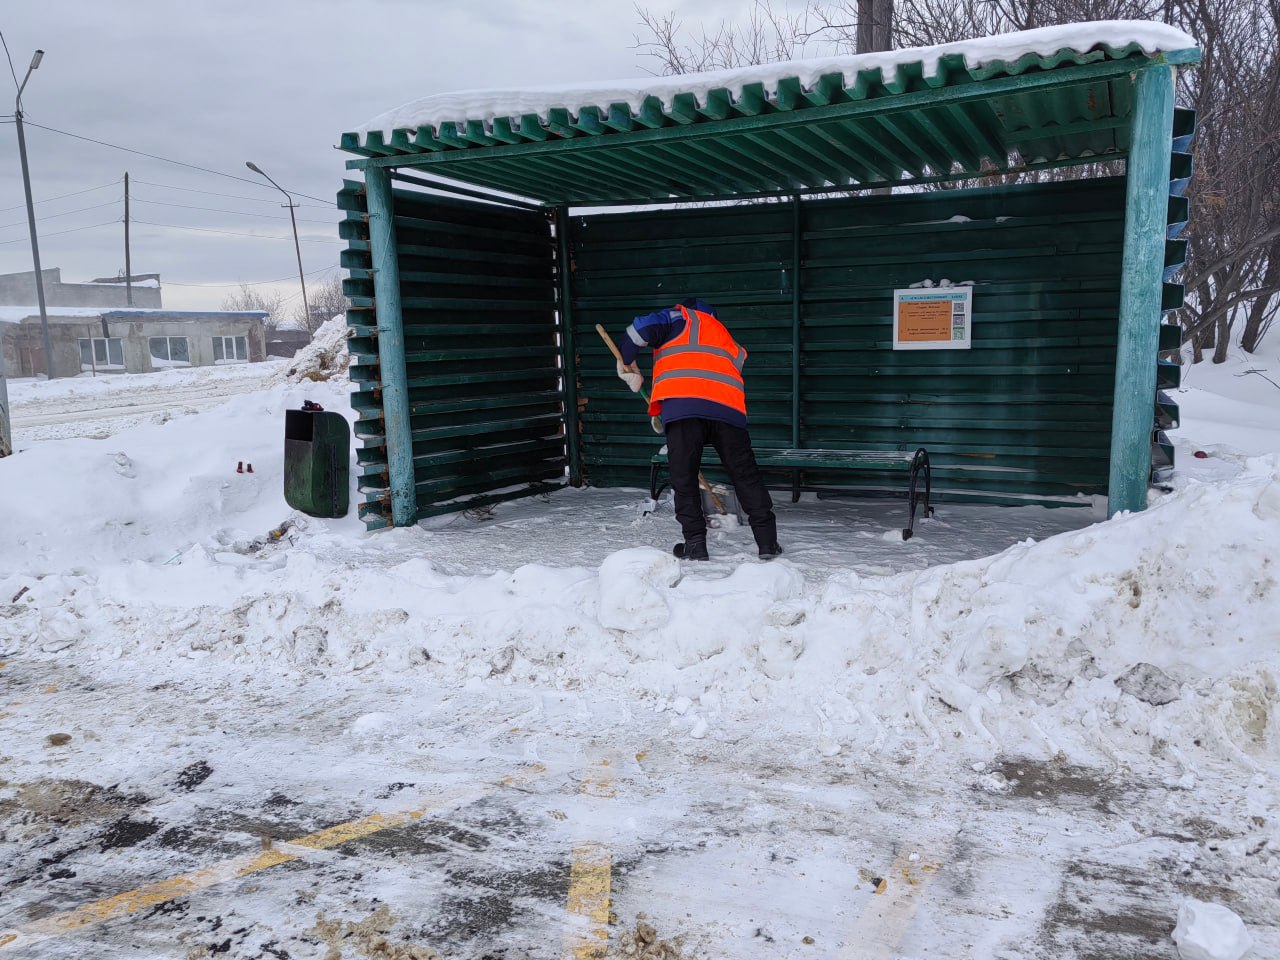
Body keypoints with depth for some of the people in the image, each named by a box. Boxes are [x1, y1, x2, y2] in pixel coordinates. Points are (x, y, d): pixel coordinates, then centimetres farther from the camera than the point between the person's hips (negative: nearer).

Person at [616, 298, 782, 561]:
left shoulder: (679, 317, 22)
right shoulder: (729, 342, 39)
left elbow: (643, 328, 3)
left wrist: (627, 363, 19)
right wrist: (659, 411, 38)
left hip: (681, 404, -4)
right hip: (728, 408, 4)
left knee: (683, 477, 6)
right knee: (746, 475, 11)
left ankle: (695, 542, 5)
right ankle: (768, 541, 12)